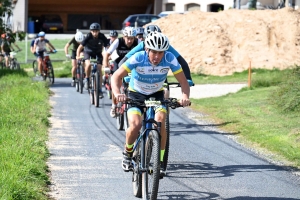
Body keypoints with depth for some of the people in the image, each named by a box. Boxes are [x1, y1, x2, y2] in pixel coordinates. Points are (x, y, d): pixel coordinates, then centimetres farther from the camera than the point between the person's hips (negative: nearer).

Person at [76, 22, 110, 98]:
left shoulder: (102, 37, -23)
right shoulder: (88, 36, -26)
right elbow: (80, 47, -26)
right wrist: (78, 56, -39)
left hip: (98, 53, 1)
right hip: (88, 52, -1)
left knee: (99, 70, -8)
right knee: (88, 64, -32)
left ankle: (99, 89, 1)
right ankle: (87, 79, -5)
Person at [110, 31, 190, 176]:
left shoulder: (170, 59, -23)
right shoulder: (138, 58, -28)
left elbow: (183, 81, -21)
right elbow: (116, 76, -30)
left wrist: (185, 97, -41)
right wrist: (117, 94, -49)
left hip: (157, 95, 1)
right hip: (136, 95, -1)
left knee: (160, 122, -26)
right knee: (135, 125, -24)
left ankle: (160, 161, -10)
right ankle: (128, 152, 7)